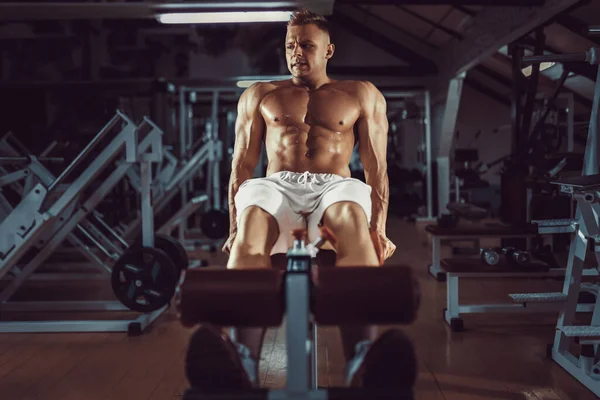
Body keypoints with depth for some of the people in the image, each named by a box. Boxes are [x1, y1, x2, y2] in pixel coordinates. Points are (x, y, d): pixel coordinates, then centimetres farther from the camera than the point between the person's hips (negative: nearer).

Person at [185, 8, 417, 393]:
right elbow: (243, 164, 17)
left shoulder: (362, 95, 21)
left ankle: (364, 362, -60)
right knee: (252, 224, -38)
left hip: (334, 187, -1)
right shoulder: (259, 95, 25)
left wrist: (379, 229, -3)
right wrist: (234, 229, 2)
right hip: (276, 186, 1)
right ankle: (243, 363, -57)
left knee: (353, 221, -40)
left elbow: (377, 167, 13)